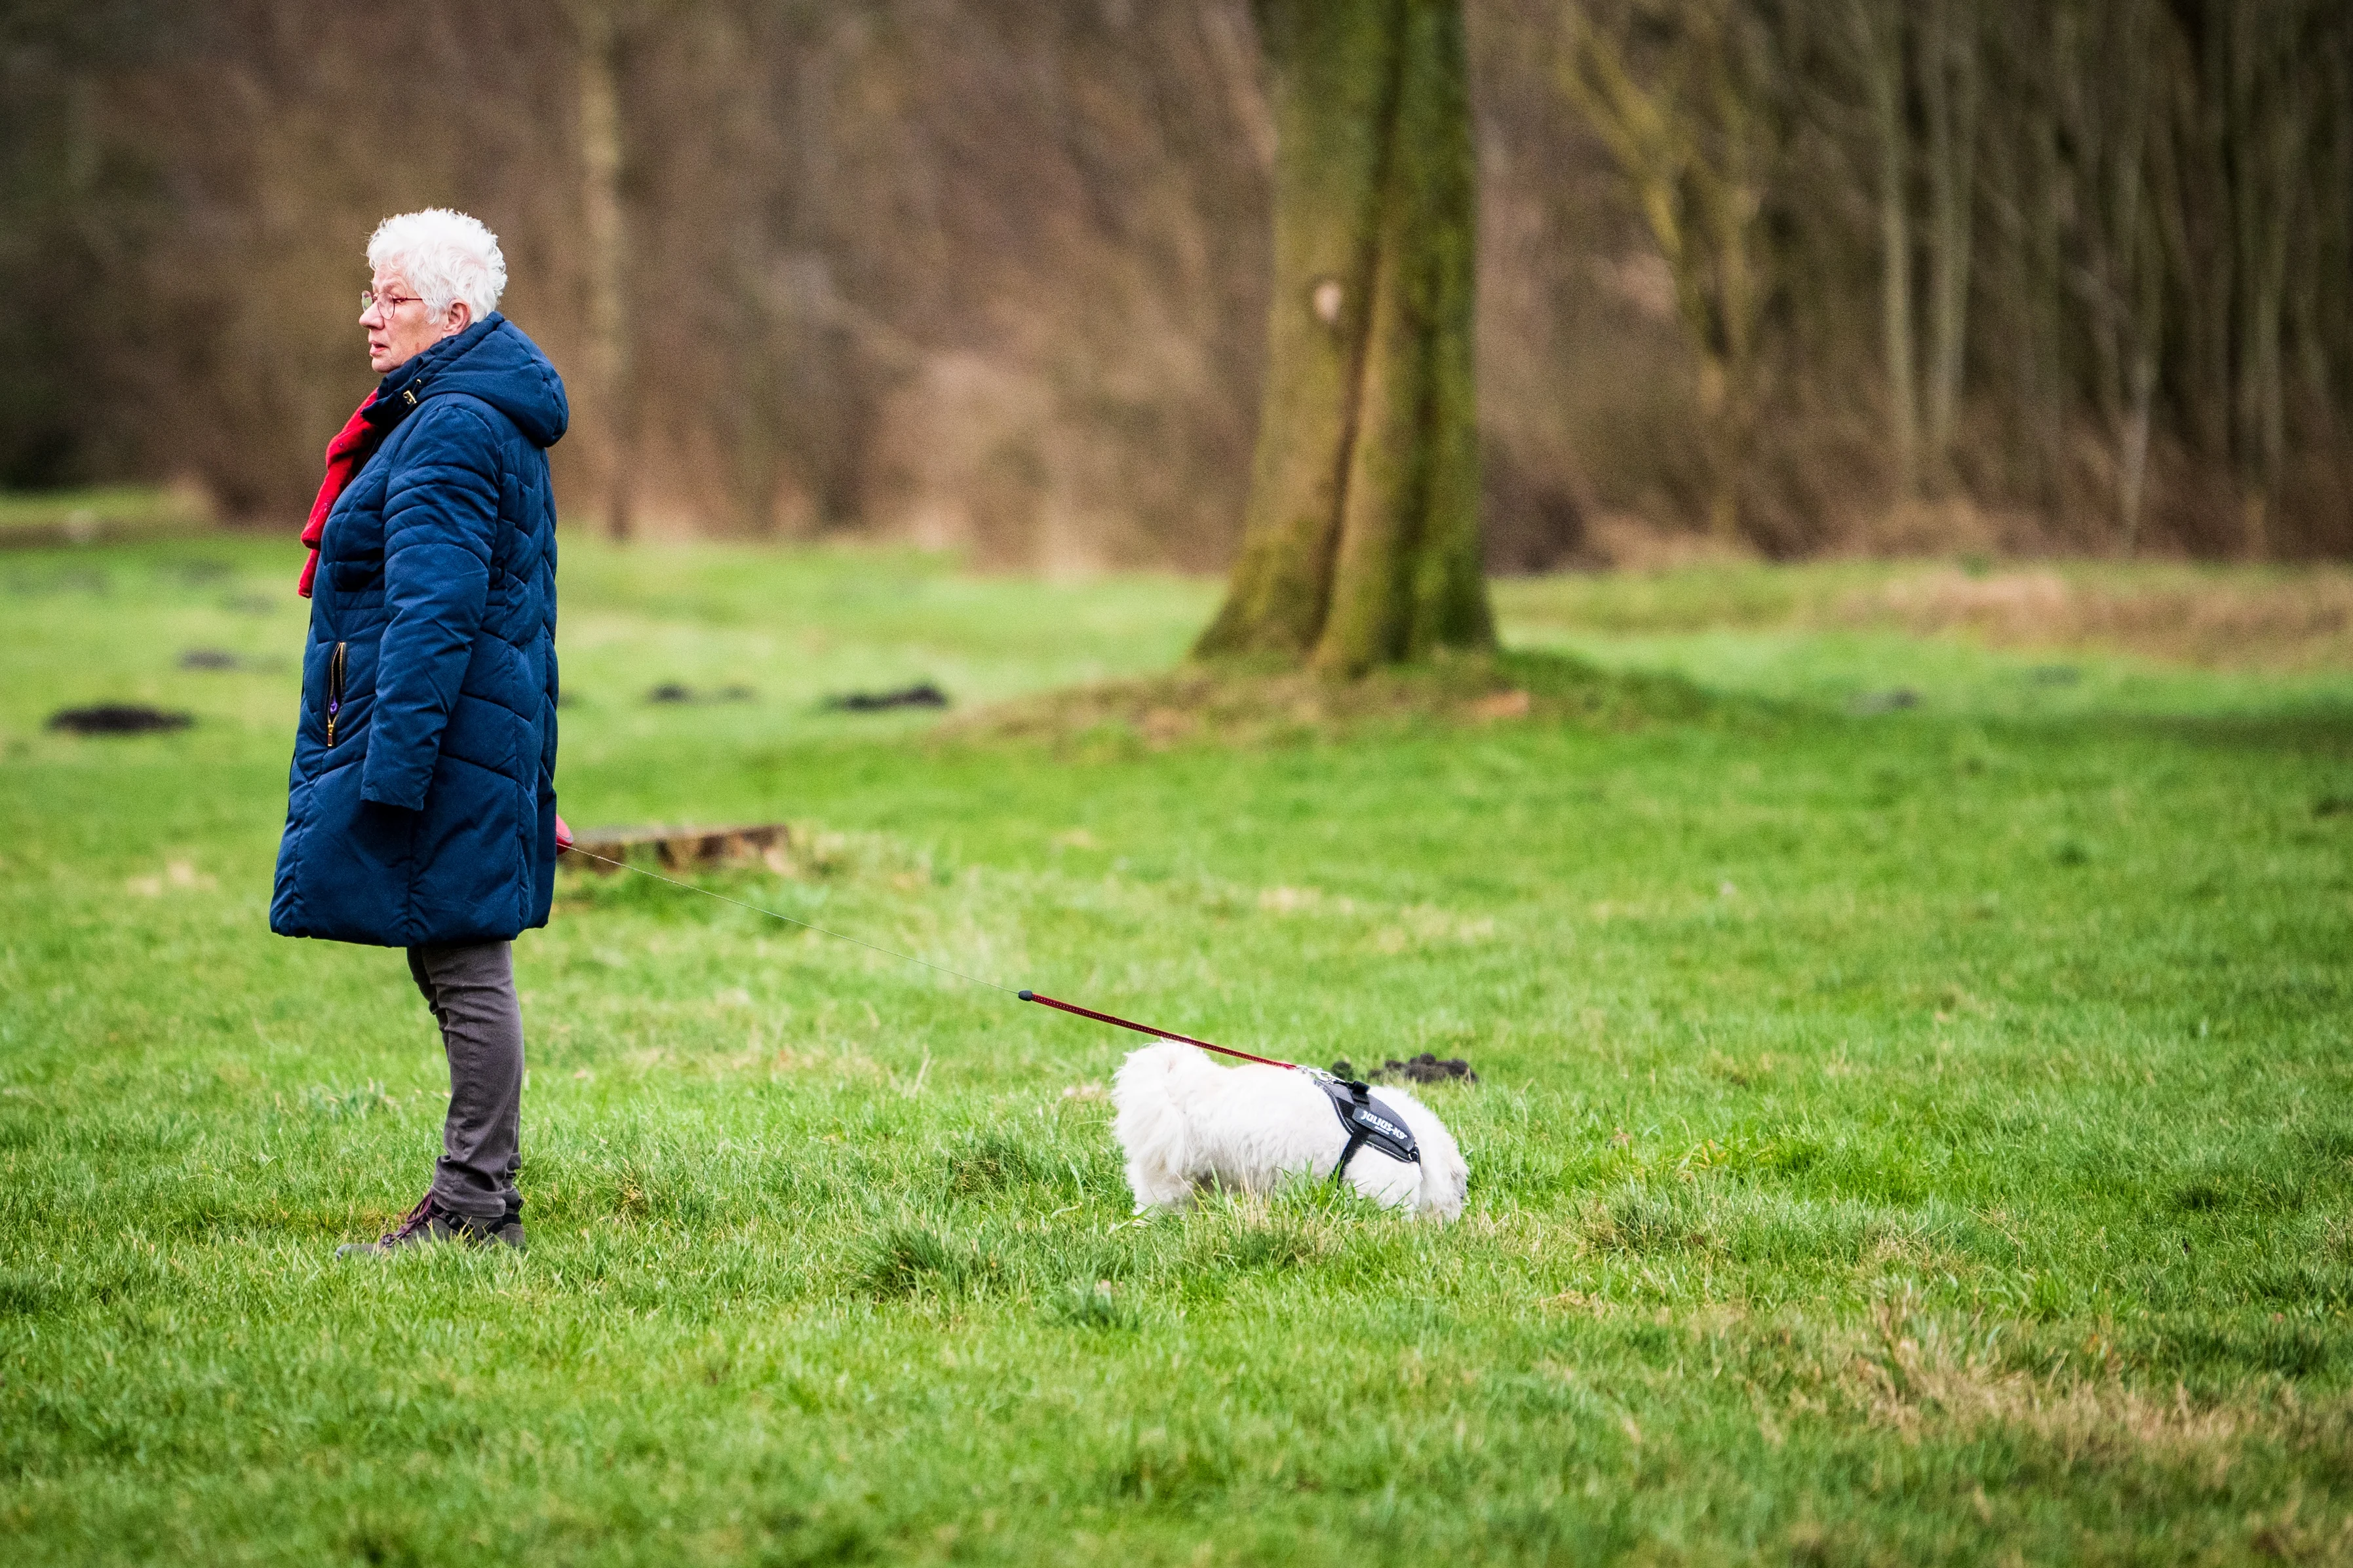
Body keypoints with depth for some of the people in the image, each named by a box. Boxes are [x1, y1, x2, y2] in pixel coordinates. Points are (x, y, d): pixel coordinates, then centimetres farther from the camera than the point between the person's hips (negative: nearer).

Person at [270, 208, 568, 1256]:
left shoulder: (448, 433, -16)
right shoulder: (486, 417, 17)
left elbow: (434, 615, -22)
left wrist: (390, 767, -23)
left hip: (441, 737, -11)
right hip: (492, 733, 11)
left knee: (465, 971, -6)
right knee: (459, 967, 13)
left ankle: (475, 1208, -2)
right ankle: (473, 1200, 17)